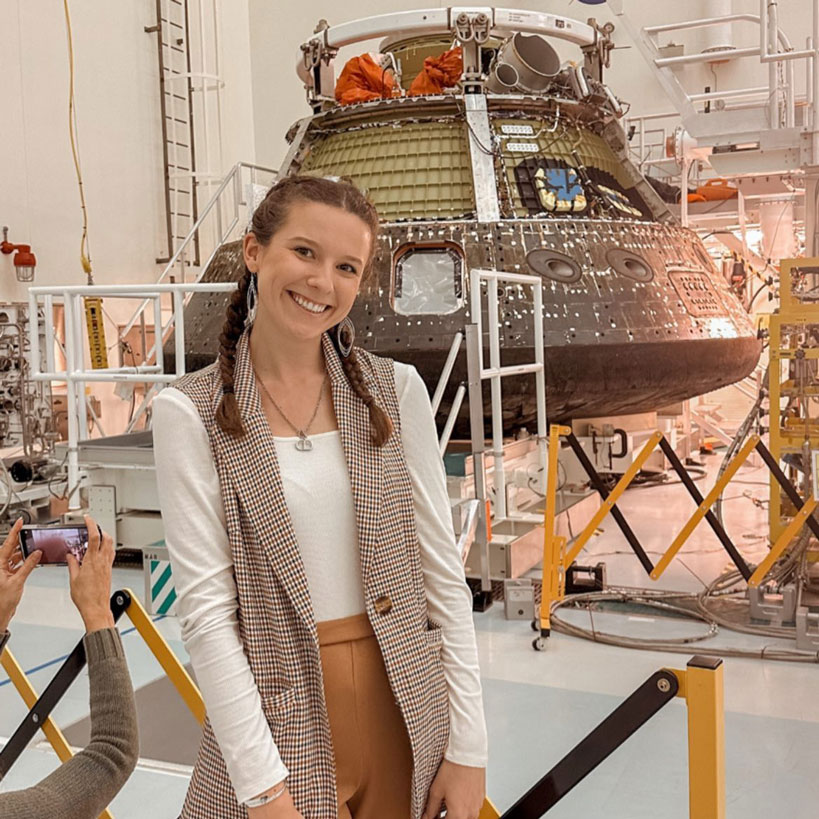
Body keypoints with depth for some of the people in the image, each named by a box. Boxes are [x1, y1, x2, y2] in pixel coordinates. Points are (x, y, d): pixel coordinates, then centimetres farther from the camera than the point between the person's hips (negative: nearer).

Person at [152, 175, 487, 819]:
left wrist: (468, 745, -2)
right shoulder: (191, 413, -7)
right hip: (279, 716, -2)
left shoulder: (396, 390, -1)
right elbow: (206, 606, -10)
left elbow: (443, 574, 0)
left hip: (407, 709, 3)